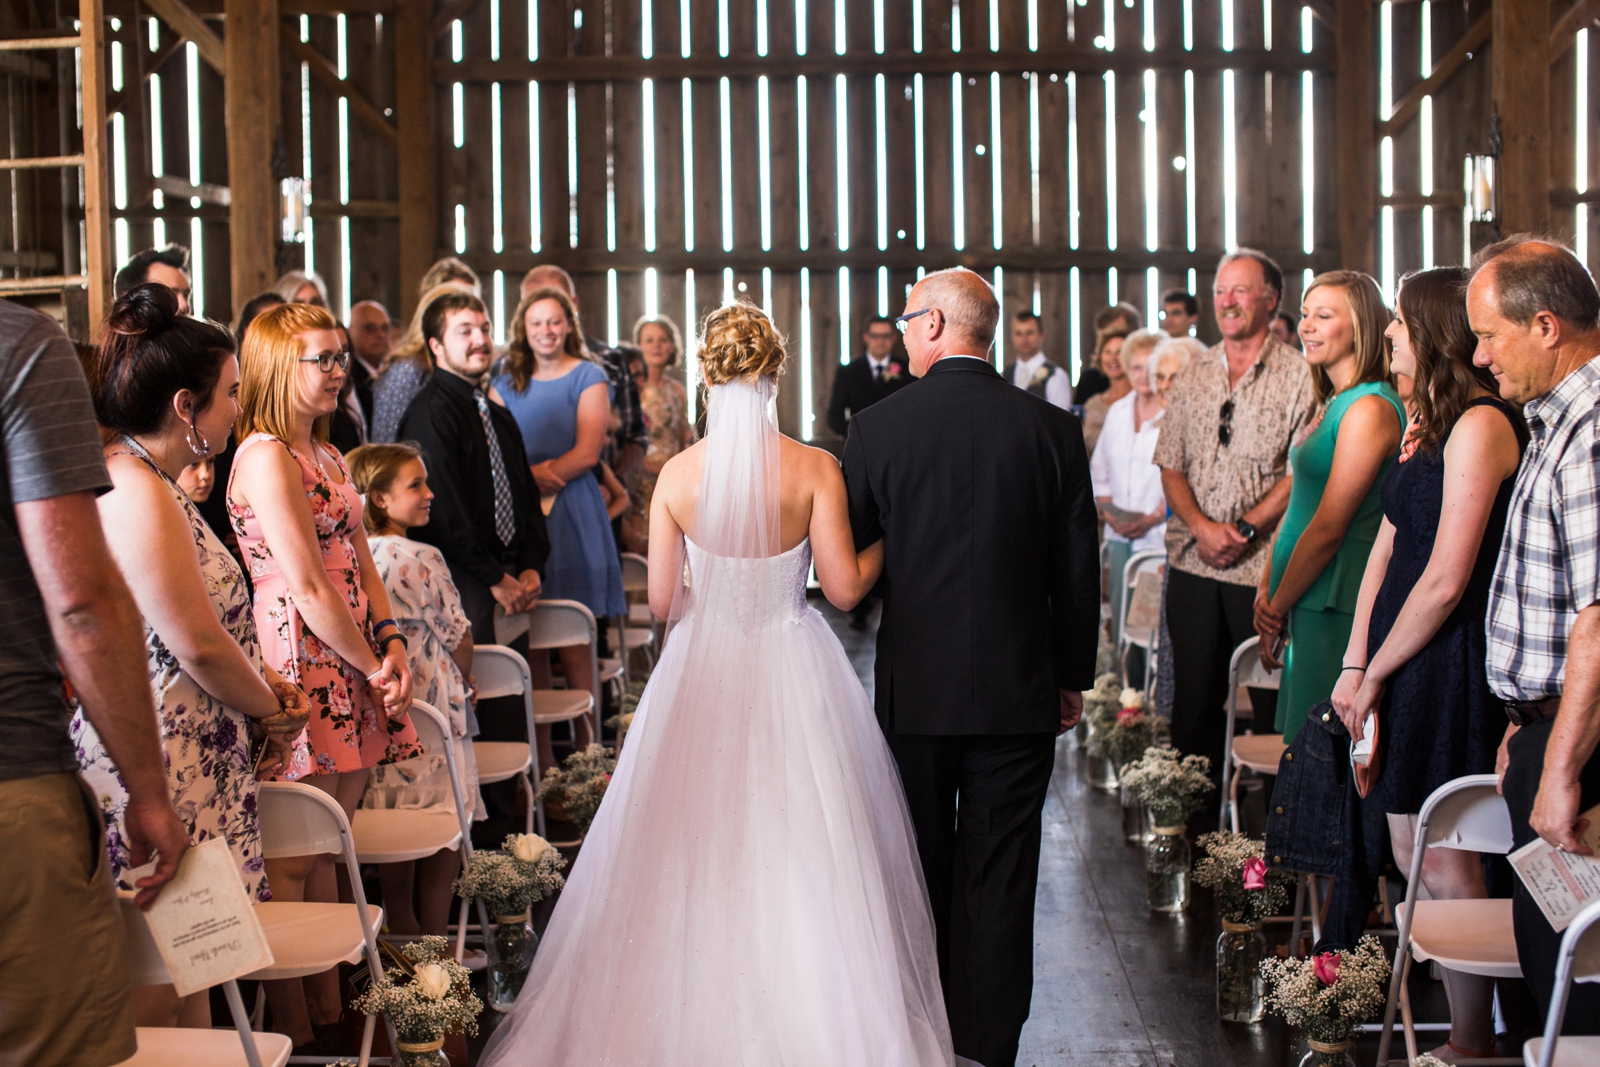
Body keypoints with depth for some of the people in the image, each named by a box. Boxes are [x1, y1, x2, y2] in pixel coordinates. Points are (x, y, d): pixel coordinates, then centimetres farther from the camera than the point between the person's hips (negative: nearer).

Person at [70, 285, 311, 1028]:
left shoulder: (148, 483, 15)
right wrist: (271, 709, -2)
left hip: (191, 765, 10)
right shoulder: (137, 494, -18)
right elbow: (199, 645, -18)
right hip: (159, 776, -10)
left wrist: (268, 686, 7)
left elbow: (208, 617, 20)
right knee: (157, 996, -2)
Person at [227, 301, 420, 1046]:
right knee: (292, 861, -3)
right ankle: (293, 1035, 4)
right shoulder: (266, 457, -12)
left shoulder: (326, 455, 19)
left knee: (323, 849, 13)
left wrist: (393, 644, 3)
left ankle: (329, 1011, 21)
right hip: (304, 669, -9)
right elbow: (307, 587, -16)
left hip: (353, 669, 9)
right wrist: (373, 665, -8)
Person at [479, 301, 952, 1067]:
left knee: (694, 850, 12)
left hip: (704, 674, 2)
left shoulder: (677, 474, -6)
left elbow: (662, 602, -2)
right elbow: (844, 587, -10)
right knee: (797, 849, 8)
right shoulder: (814, 468, -11)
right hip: (794, 677, -1)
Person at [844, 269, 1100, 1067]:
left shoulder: (878, 427, -7)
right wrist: (1074, 675, 12)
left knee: (921, 873, 13)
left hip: (915, 686, 0)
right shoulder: (1052, 429, -3)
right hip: (1019, 687, 0)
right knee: (999, 879, 6)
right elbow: (1078, 570, 2)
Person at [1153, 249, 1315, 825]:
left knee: (1270, 701, -1)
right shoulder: (1194, 375, 13)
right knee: (1193, 697, 8)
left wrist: (1243, 528, -15)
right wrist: (1202, 526, -6)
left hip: (1265, 565, -4)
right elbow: (1170, 464, 11)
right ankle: (1195, 819, 17)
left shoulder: (1298, 375, -2)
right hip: (1193, 562, 4)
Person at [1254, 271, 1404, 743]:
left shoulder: (1370, 408, -15)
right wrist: (1267, 589, 4)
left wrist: (1277, 609, -9)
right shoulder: (1331, 404, 14)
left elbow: (1330, 527, -17)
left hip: (1338, 611, -9)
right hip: (1307, 605, 9)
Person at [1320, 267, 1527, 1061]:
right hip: (1403, 663, 9)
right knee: (1408, 854, 12)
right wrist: (1353, 665, 6)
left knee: (1442, 863, -3)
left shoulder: (1480, 425, -15)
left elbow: (1445, 581, -19)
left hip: (1444, 666, -9)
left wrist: (1375, 673, -8)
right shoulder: (1429, 423, 15)